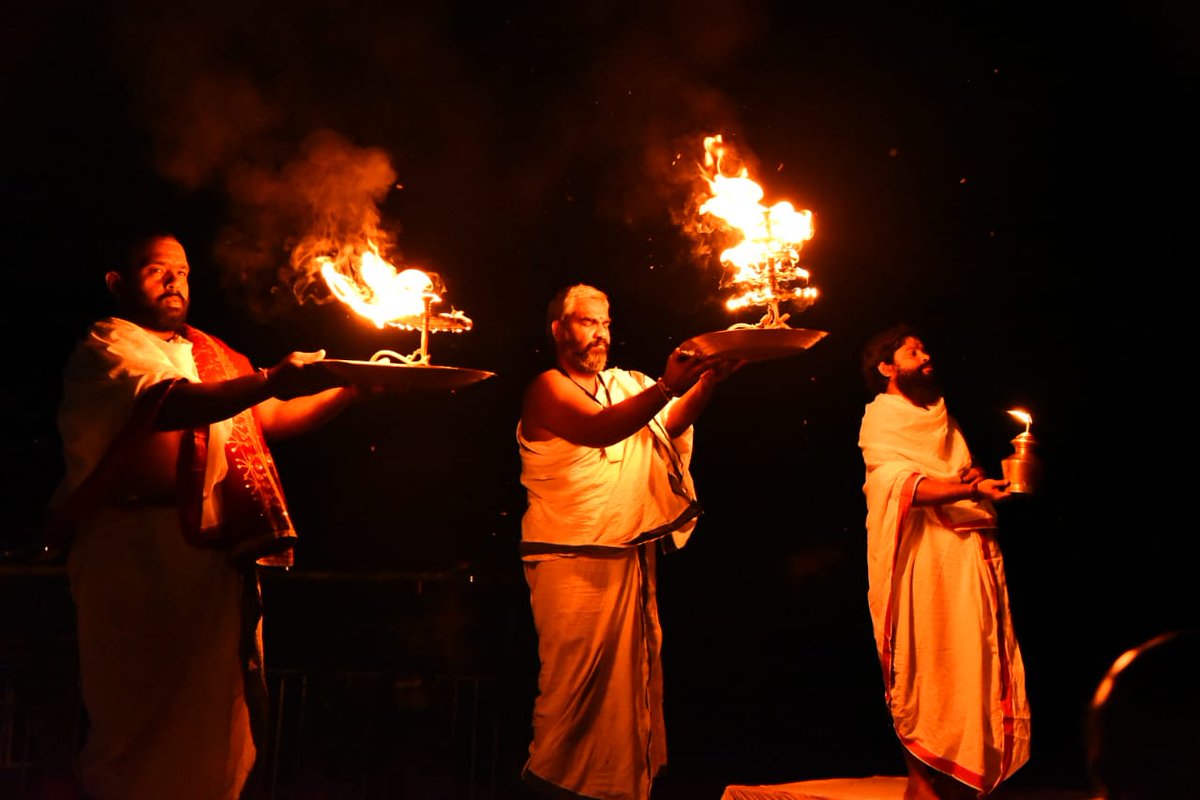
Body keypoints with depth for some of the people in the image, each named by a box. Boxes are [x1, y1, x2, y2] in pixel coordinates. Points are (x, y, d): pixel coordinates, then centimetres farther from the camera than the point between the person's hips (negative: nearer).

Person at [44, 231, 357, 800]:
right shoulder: (107, 343, -1)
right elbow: (171, 404, -19)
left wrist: (353, 384, 5)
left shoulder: (213, 354, 23)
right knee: (144, 720, -5)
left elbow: (275, 418, 18)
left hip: (219, 549, 7)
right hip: (140, 553, -7)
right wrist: (270, 380, -32)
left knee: (218, 723, 10)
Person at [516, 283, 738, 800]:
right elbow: (598, 428, -22)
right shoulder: (548, 387, -4)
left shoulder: (624, 384, 18)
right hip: (572, 559, -7)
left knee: (631, 676, 9)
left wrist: (707, 379, -14)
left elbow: (671, 422, 3)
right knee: (575, 680, -5)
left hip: (633, 556, 7)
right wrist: (666, 386, -34)